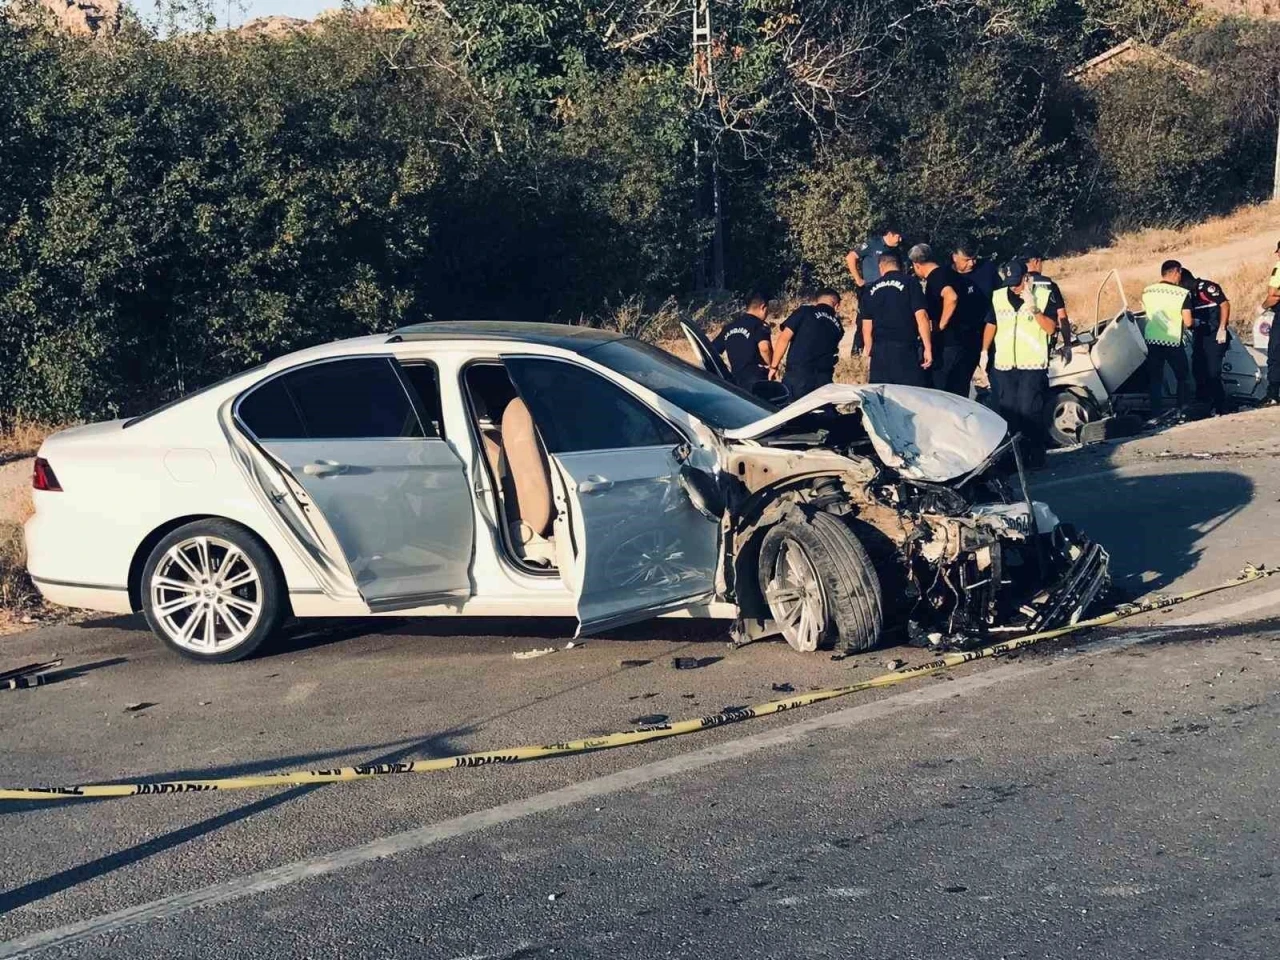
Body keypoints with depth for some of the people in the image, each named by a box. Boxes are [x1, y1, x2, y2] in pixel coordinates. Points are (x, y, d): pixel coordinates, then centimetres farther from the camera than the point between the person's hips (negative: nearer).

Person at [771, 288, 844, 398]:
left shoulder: (805, 311, 2)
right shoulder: (838, 325, 15)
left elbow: (784, 338, -4)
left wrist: (774, 366, 2)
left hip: (798, 374, -4)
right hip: (824, 380, 4)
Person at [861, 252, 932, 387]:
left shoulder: (871, 290, 11)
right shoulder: (910, 283, 0)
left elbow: (867, 328, 11)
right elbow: (921, 317, -8)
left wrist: (870, 353, 19)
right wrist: (928, 348, -5)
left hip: (879, 350, 4)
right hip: (905, 349, -4)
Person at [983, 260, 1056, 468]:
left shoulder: (1043, 296, -2)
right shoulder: (998, 297, 9)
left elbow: (1051, 328, -8)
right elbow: (991, 325, 20)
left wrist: (1034, 309, -21)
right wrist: (984, 351, 15)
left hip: (1033, 365, -4)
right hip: (1004, 365, 4)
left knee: (1030, 410, -10)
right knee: (1008, 411, 6)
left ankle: (1035, 455, -3)